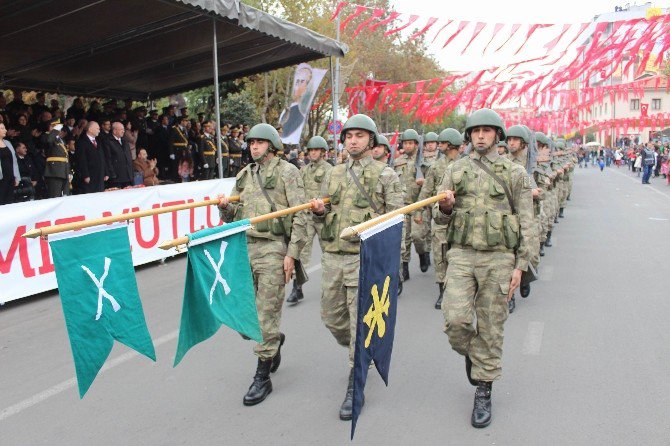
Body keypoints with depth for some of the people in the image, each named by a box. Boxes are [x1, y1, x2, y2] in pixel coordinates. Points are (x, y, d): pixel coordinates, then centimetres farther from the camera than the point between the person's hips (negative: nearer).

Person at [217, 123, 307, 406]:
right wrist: (225, 207, -2)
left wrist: (292, 253, -13)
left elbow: (300, 216, -7)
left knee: (266, 311, -3)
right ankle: (274, 341, 37)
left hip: (273, 248, -6)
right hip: (245, 246, 6)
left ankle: (262, 377, 9)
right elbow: (235, 216, 21)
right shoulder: (244, 176, 17)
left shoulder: (287, 172, -1)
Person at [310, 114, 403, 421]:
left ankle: (354, 387, 13)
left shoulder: (385, 175, -1)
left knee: (360, 322, -2)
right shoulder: (333, 174, 13)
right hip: (332, 256, 6)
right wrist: (319, 211, -6)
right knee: (331, 317, 14)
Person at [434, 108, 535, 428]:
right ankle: (470, 354, 25)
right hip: (461, 254, 1)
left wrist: (520, 265, -2)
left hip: (498, 257, -1)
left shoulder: (515, 173, 5)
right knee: (455, 320, -10)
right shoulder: (456, 170, 10)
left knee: (490, 327, 4)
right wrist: (445, 207, -15)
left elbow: (526, 222, 4)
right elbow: (440, 217, 9)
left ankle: (483, 390, 21)